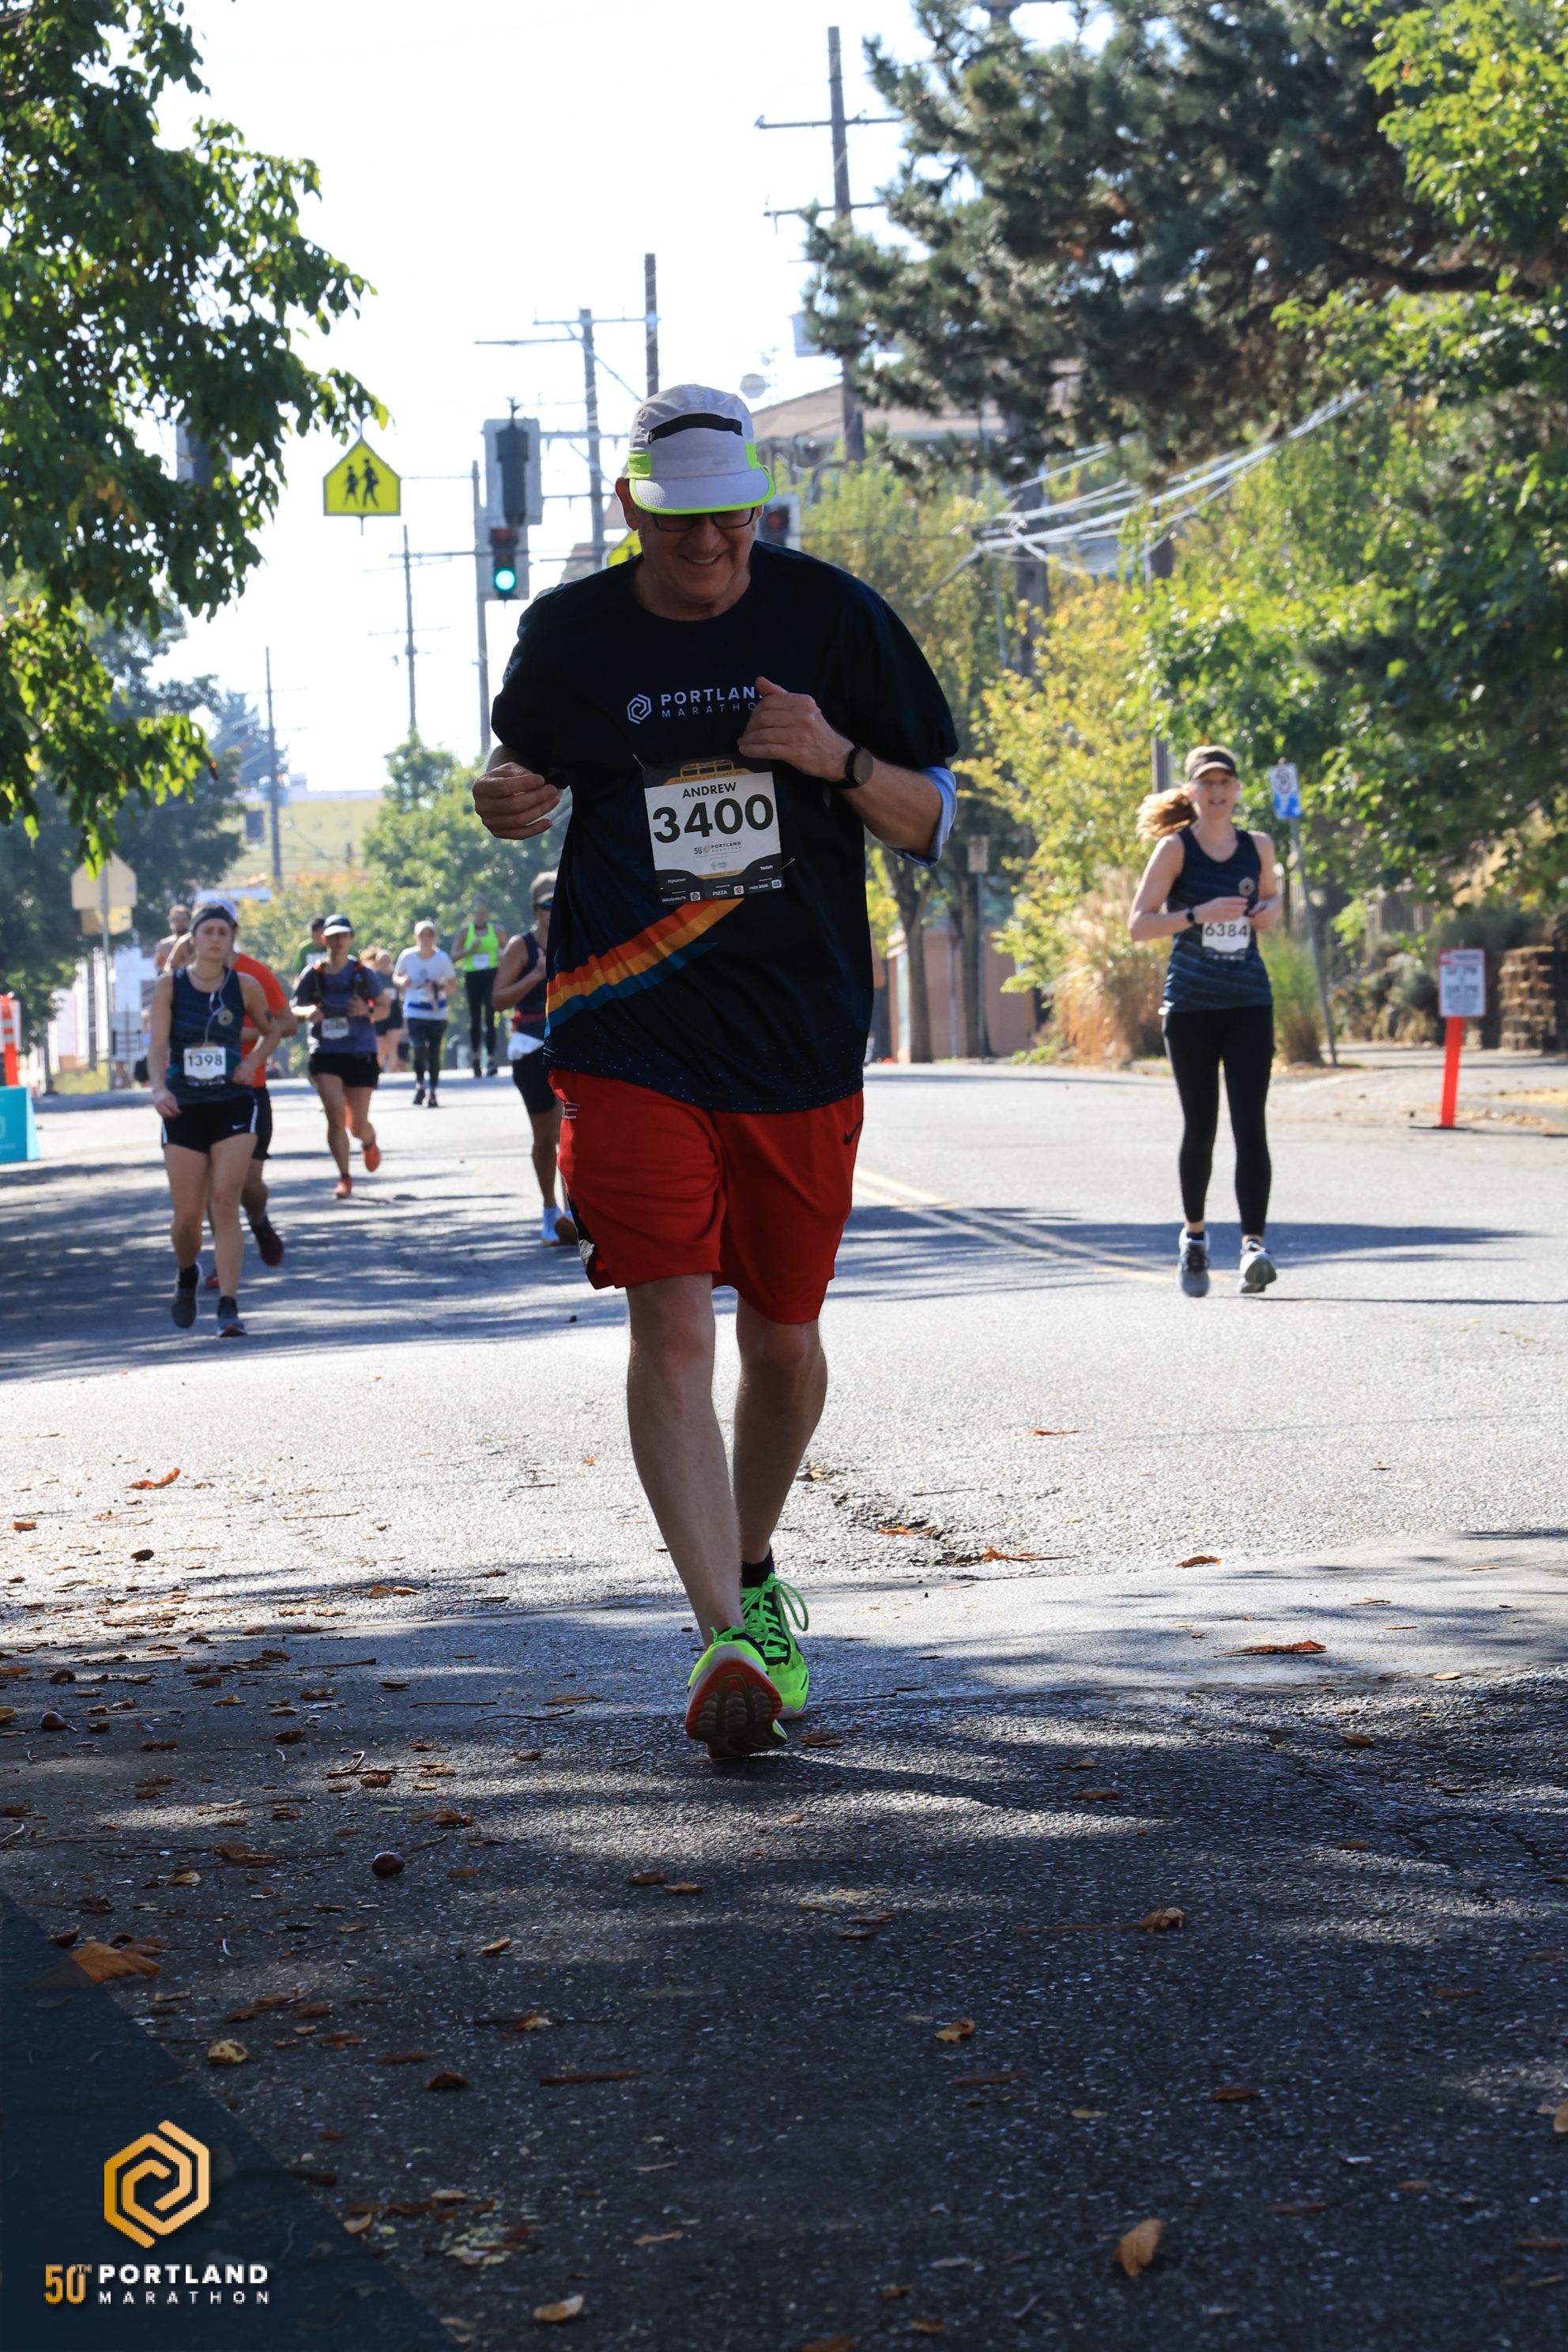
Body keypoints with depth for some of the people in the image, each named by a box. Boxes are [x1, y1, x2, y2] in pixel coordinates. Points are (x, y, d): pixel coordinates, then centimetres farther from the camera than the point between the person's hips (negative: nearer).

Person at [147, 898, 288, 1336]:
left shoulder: (245, 985, 1)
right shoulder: (169, 986, -2)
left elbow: (272, 1028, 18)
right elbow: (158, 1042, -11)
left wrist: (254, 1061, -1)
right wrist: (159, 1088, -29)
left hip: (234, 1106, 0)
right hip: (184, 1108, 0)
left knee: (225, 1201, -14)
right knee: (188, 1215, 2)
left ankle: (228, 1306, -13)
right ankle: (186, 1275, 36)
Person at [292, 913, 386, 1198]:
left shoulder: (364, 973, 1)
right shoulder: (313, 974, 1)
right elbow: (294, 1008, 6)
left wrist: (367, 1011, -14)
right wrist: (308, 1012, -17)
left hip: (361, 1054, 0)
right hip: (325, 1054, 0)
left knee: (358, 1124, 3)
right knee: (335, 1114, -16)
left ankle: (370, 1143, 41)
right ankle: (344, 1176, -3)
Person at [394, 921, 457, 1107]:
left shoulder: (442, 958, -7)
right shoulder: (407, 956, -5)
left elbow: (453, 984, -2)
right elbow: (396, 976, 10)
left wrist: (439, 987, -22)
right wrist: (402, 981, -13)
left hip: (437, 1013, 0)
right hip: (414, 1012, 0)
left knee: (434, 1053, 1)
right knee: (419, 1048, -16)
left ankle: (432, 1092, 16)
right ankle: (420, 1085, 7)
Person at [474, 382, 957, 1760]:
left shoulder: (831, 618, 0)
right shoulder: (570, 637, 1)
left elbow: (936, 821, 4)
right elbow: (526, 767, 19)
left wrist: (839, 761, -16)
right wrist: (506, 804, -5)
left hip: (804, 1041, 1)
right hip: (632, 1037, -1)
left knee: (783, 1340, 11)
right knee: (672, 1327, -15)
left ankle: (756, 1574, 36)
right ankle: (723, 1638, -16)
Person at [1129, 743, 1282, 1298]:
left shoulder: (1258, 847, 8)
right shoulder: (1175, 848, -3)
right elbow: (1139, 923, -8)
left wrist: (1270, 912, 2)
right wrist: (1199, 914, -22)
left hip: (1249, 1003, 2)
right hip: (1191, 1004, -2)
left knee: (1250, 1124, -12)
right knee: (1200, 1127, 5)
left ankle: (1253, 1244, -19)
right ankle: (1193, 1235, 28)